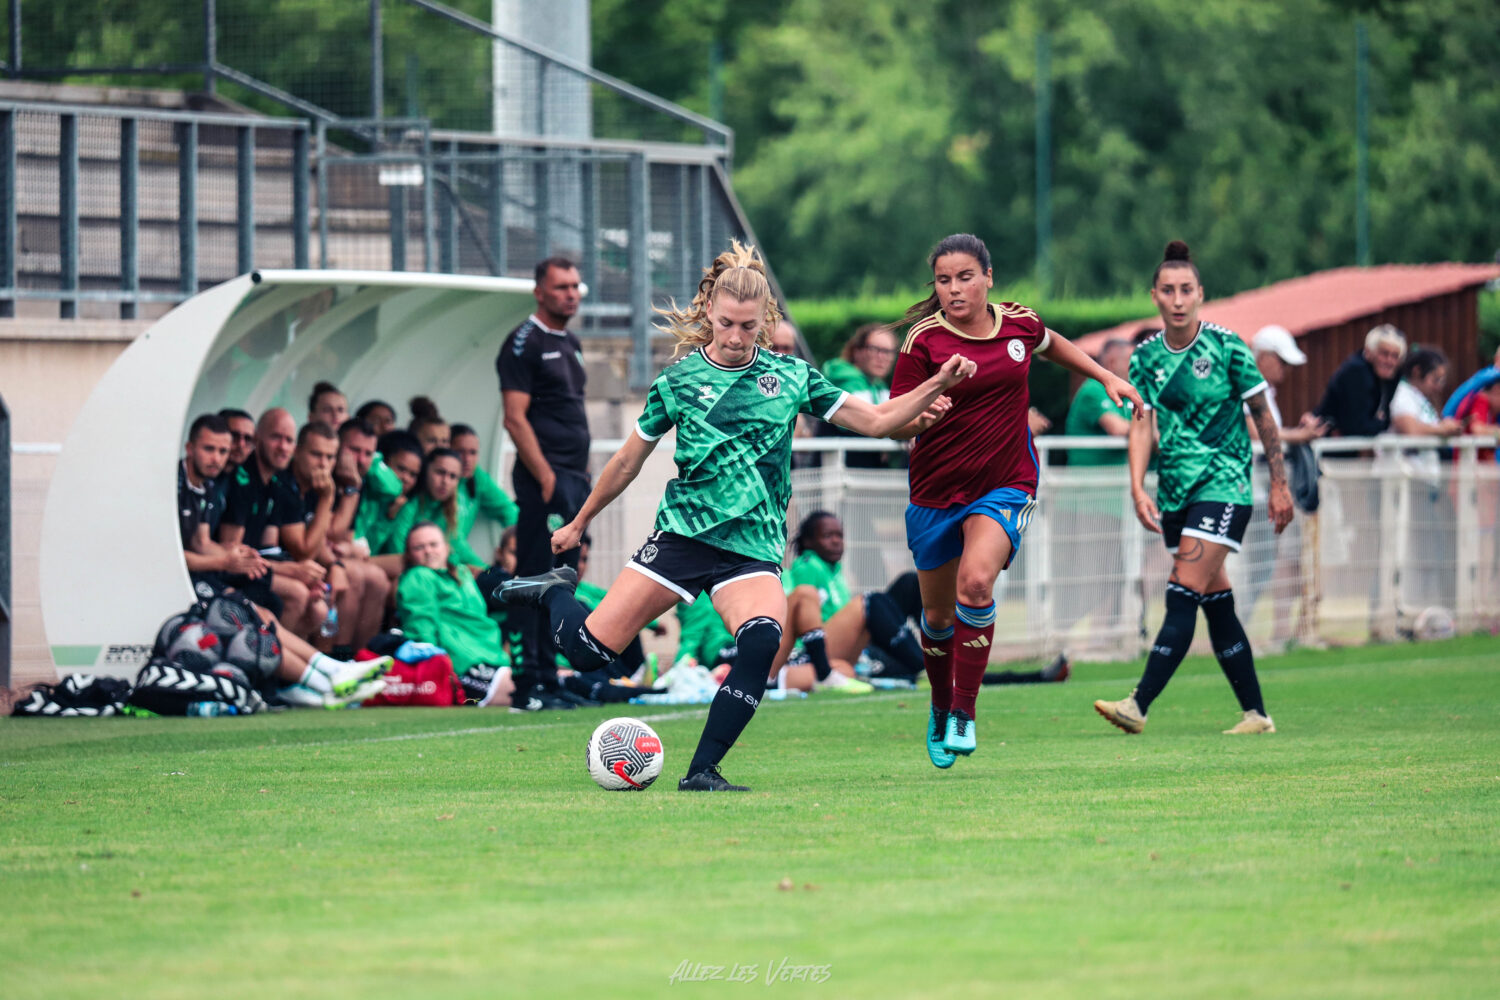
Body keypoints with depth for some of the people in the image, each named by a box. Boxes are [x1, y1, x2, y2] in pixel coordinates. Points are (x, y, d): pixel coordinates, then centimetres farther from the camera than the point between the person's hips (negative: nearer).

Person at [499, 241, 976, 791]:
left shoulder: (790, 377, 5)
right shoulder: (678, 381, 1)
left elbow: (874, 419, 7)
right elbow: (628, 461, 13)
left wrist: (937, 386, -7)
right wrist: (577, 524, 20)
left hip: (753, 545, 1)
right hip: (682, 532, -1)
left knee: (762, 640, -30)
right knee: (588, 648, -8)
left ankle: (702, 772, -22)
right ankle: (556, 592, 28)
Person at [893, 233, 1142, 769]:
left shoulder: (1019, 323, -1)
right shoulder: (923, 340, -11)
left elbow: (1050, 344, 24)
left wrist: (1106, 377, 21)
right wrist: (920, 417, -31)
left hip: (1006, 484, 0)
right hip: (937, 488, 0)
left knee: (975, 583, -25)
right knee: (938, 613, 10)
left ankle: (963, 713, -16)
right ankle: (940, 708, 38)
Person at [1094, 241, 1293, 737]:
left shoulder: (1226, 346, -6)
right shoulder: (1145, 357, 5)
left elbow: (1263, 415, 1)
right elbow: (1141, 424, 0)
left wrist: (1279, 484, 1)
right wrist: (1138, 489, -14)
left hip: (1224, 485, -5)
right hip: (1176, 491, 5)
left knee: (1183, 597, -15)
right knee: (1216, 601, 8)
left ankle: (1139, 705, -23)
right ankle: (1256, 714, 16)